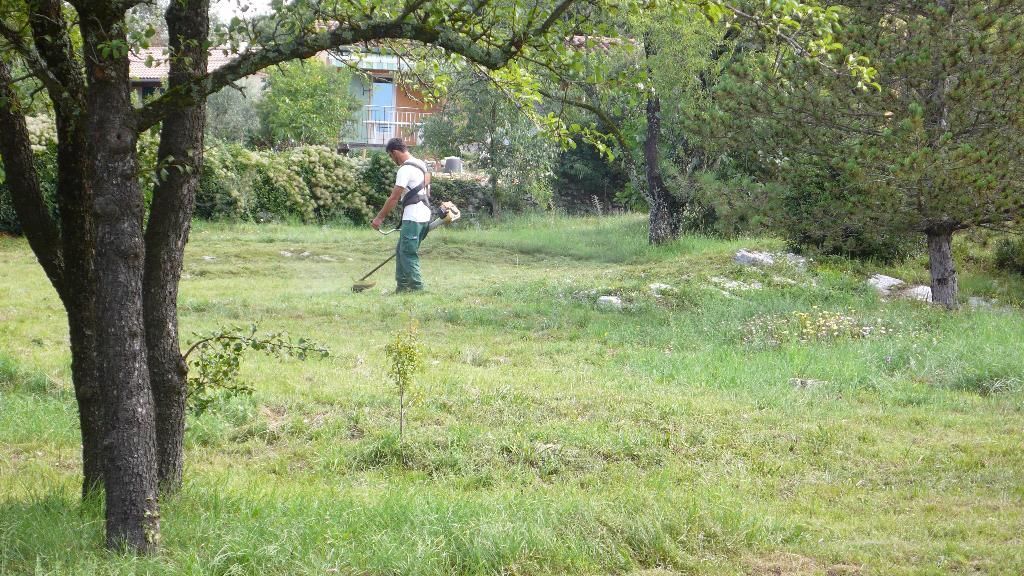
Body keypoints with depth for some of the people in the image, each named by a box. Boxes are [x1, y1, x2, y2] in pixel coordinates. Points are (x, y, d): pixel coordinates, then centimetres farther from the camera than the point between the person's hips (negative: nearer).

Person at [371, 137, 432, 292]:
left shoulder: (405, 170, -15)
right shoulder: (421, 164, 14)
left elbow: (394, 198, -16)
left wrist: (379, 217, -10)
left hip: (413, 217, -10)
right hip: (424, 215, 10)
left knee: (408, 253, -7)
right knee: (401, 250, 13)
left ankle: (417, 287, -8)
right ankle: (402, 285, 14)